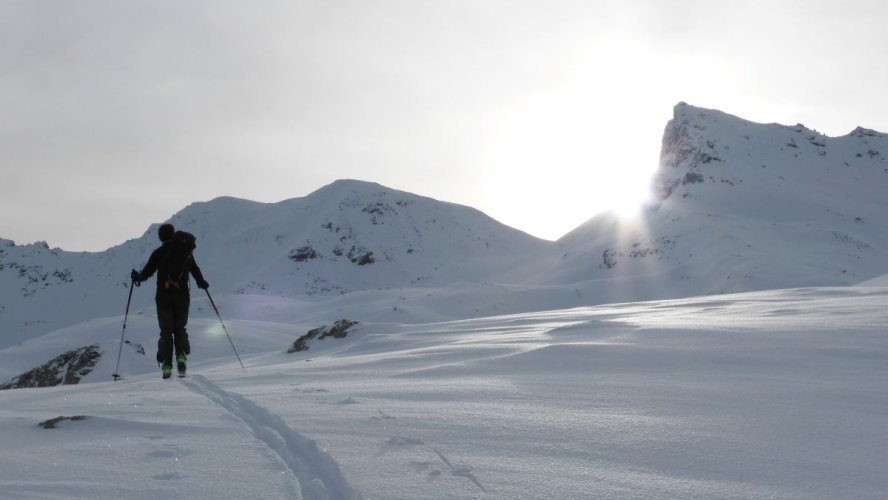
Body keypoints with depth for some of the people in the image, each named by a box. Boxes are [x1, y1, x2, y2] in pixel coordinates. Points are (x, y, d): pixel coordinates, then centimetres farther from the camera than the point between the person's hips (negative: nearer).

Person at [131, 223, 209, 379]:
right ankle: (181, 356, -10)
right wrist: (202, 283, 23)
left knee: (166, 331, 5)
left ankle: (166, 364, -4)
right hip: (182, 296, 1)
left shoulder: (159, 253, -1)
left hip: (164, 297, -1)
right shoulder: (187, 252, 4)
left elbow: (147, 271, -1)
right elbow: (195, 270, 7)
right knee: (180, 328, 13)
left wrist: (137, 277, 20)